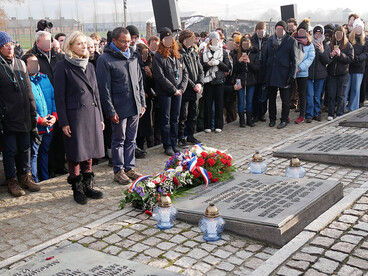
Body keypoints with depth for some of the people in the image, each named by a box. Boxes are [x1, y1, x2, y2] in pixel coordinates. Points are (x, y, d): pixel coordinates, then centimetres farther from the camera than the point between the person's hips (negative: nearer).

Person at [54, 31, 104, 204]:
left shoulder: (89, 66, 13)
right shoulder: (63, 67, -5)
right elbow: (59, 96, -7)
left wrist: (100, 117, 13)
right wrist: (63, 122, -12)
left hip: (91, 114, 6)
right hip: (74, 115, -6)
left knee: (89, 152, 12)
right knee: (76, 154, 1)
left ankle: (87, 186, 24)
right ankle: (77, 189, 15)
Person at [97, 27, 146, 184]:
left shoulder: (132, 57, 11)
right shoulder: (105, 59, -9)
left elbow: (139, 81, 17)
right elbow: (104, 88, -11)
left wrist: (142, 103, 12)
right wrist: (111, 111, -14)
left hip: (134, 107, 6)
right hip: (119, 109, -6)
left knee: (131, 139, 13)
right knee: (119, 140, 5)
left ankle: (130, 168, 25)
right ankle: (118, 171, 16)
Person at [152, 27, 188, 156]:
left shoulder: (177, 55, 11)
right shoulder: (158, 57, -7)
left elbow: (185, 72, 12)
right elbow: (160, 77, -14)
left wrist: (181, 88, -2)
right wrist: (174, 89, -13)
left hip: (178, 92, 5)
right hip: (164, 93, -5)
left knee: (175, 119, 11)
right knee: (166, 119, 1)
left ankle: (174, 143, 20)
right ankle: (167, 146, 9)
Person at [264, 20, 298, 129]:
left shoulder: (291, 41, -2)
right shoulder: (270, 40, 11)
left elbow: (294, 59, -4)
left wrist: (292, 75, -10)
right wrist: (265, 71, 7)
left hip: (284, 74, -4)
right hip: (271, 73, 4)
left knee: (285, 99, 3)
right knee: (271, 98, 10)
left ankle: (284, 120, 13)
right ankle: (272, 119, 21)